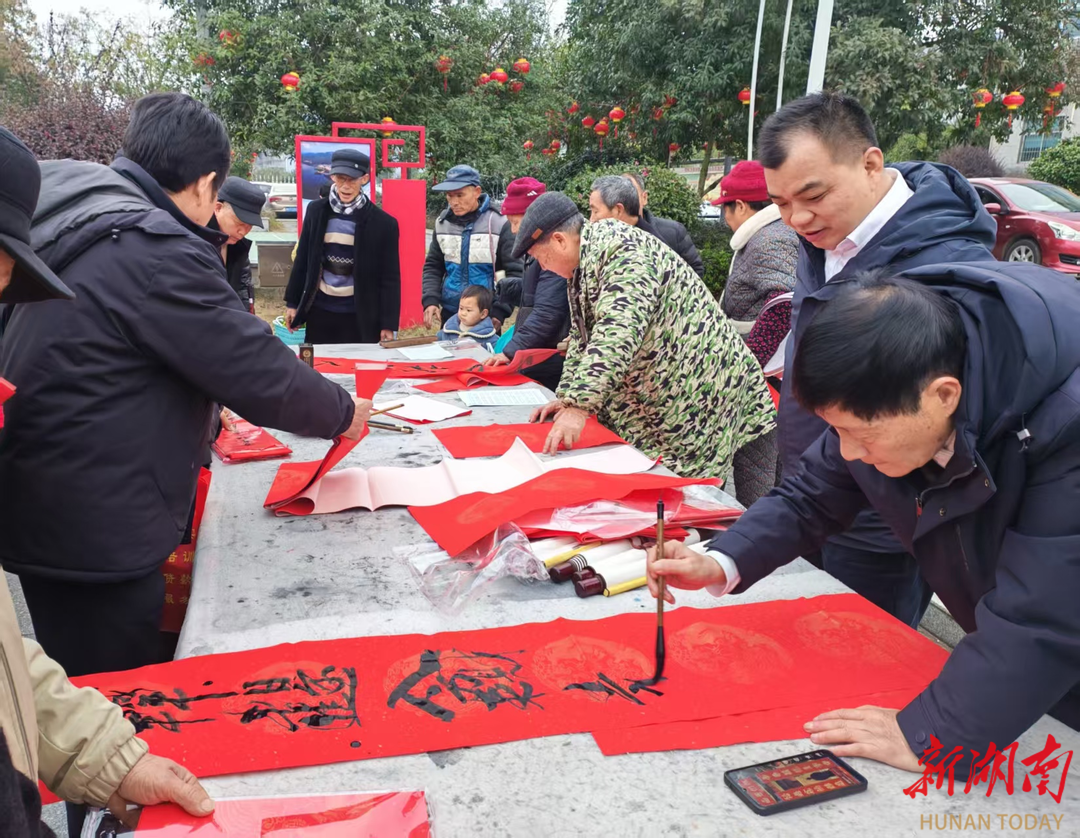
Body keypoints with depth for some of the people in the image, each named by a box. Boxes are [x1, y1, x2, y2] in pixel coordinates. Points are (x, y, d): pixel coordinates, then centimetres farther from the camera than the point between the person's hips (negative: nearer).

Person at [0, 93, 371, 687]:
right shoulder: (158, 252, -21)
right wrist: (344, 413, -3)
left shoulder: (78, 223, 8)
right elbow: (261, 376, -18)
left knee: (88, 695, 23)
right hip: (94, 533, -9)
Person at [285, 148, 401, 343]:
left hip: (360, 316, -3)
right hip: (319, 310, 3)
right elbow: (302, 259, 10)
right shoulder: (316, 211, 3)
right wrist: (292, 302, 10)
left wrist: (388, 324, -7)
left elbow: (390, 277, -5)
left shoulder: (382, 222, -7)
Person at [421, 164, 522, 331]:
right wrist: (430, 300, -3)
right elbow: (432, 267, 13)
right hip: (450, 314, 4)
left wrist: (500, 311, -14)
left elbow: (515, 273, -8)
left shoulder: (498, 224, -8)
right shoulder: (442, 223, 5)